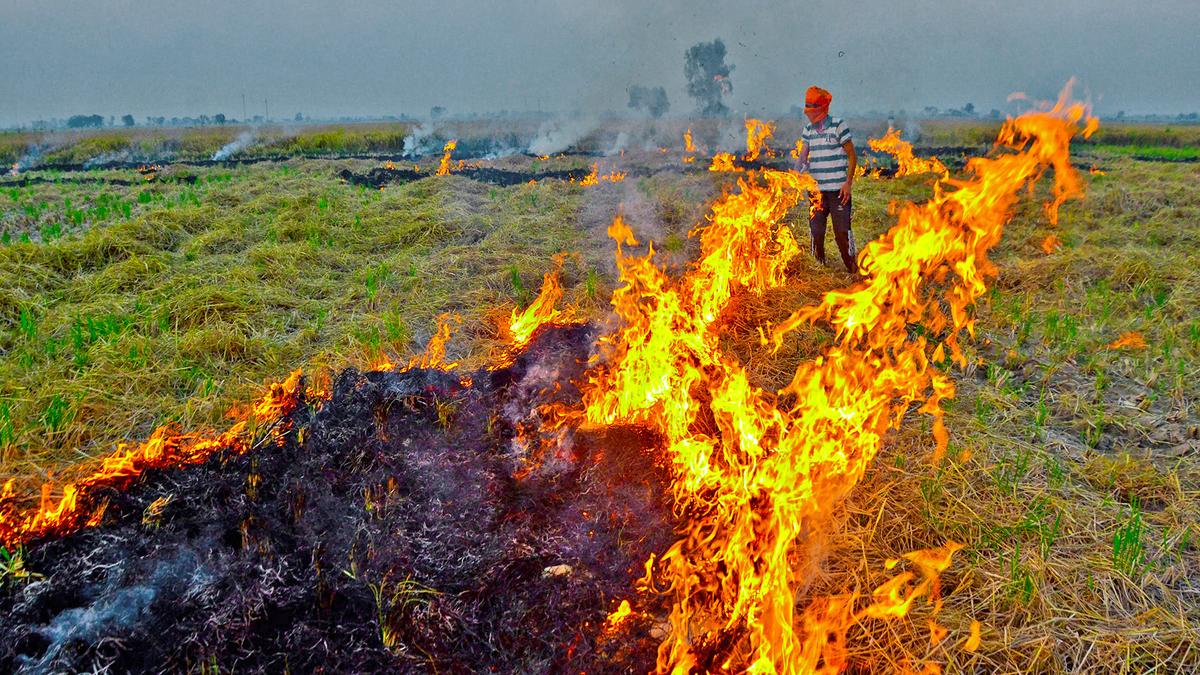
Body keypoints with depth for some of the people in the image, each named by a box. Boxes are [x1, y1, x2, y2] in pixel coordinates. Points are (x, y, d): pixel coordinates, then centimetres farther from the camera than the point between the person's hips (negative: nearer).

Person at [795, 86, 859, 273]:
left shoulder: (838, 126, -4)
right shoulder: (808, 130, 10)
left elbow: (852, 156, -2)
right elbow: (803, 157, 8)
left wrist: (848, 183, -9)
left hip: (838, 190, -4)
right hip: (816, 190, 5)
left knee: (842, 231, -4)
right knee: (816, 232, 6)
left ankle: (853, 270, 8)